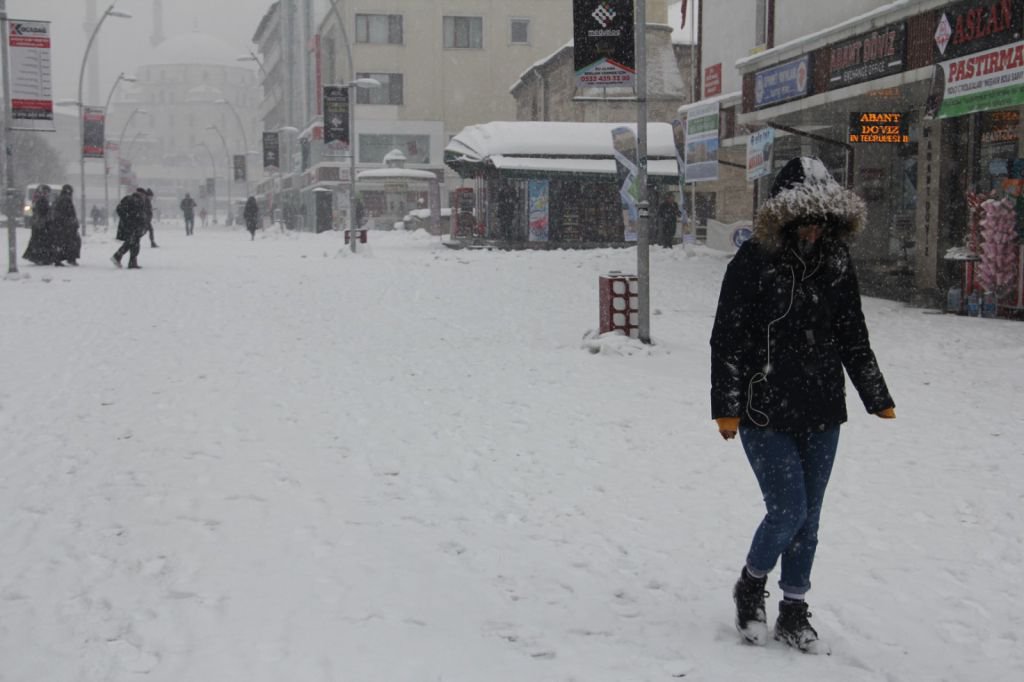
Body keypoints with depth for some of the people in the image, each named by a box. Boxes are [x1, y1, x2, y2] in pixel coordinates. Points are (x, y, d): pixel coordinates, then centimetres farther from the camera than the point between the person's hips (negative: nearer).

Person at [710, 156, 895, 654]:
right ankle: (750, 587, 20)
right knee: (788, 510, -8)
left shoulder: (836, 263, 5)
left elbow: (853, 338, 13)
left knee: (808, 517, 9)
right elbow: (727, 338, -10)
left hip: (822, 415, 5)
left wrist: (877, 398, 13)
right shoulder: (754, 262, -10)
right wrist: (726, 406, -14)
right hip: (766, 413, -5)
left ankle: (794, 615, 24)